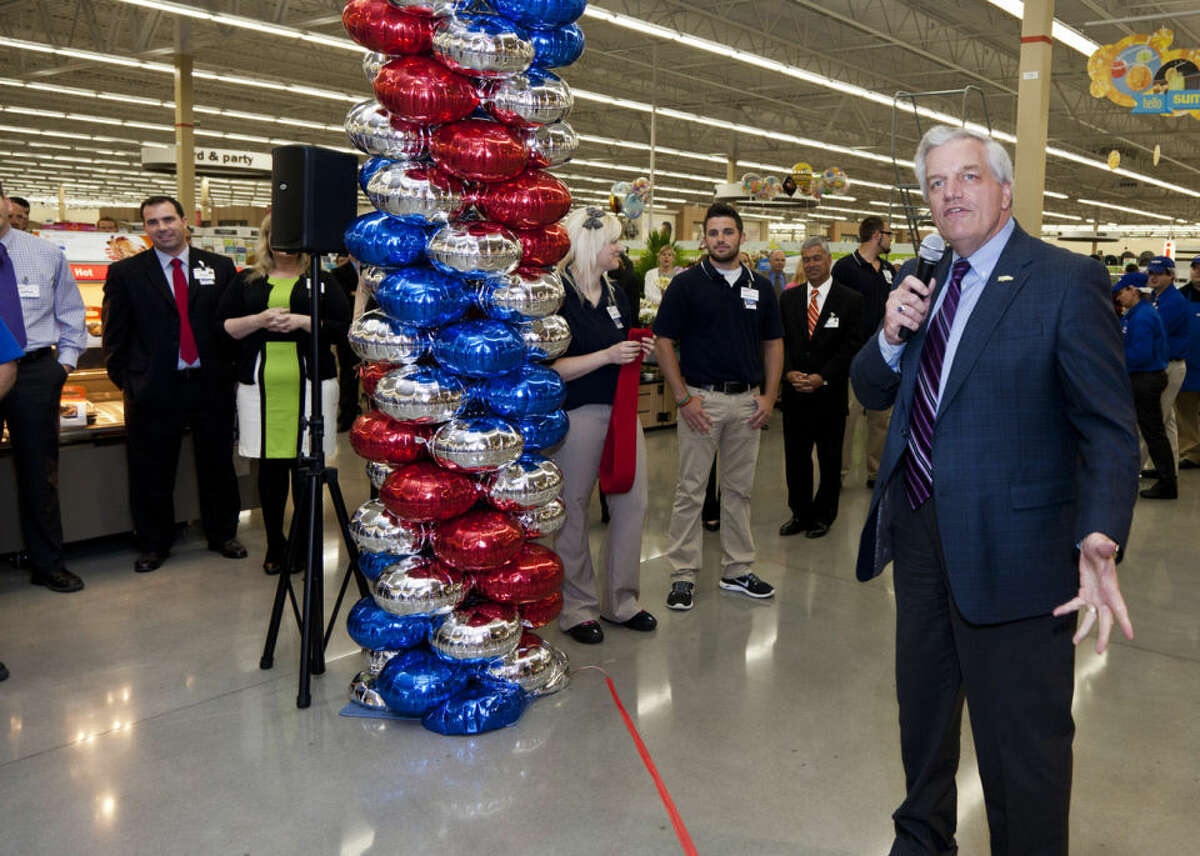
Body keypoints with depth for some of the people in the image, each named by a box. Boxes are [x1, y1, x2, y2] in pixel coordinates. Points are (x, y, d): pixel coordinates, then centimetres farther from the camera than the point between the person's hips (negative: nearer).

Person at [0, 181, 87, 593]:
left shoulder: (46, 254, 7)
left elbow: (71, 312, 14)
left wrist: (66, 358, 4)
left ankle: (48, 564, 20)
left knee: (40, 470, 9)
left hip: (36, 372, 2)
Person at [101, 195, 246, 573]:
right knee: (151, 472, 7)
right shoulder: (125, 272, 3)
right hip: (154, 388, -1)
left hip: (211, 385, 1)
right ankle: (153, 545, 23)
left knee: (217, 465, 11)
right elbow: (114, 333, 5)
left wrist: (229, 369, 0)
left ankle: (222, 534, 28)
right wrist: (125, 379, 1)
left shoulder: (220, 267, 5)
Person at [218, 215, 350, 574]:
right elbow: (222, 326, 7)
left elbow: (344, 327, 1)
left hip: (310, 386, -1)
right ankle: (275, 545, 16)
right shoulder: (246, 281, 14)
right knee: (269, 467, 5)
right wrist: (260, 320, -8)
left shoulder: (322, 281, 10)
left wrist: (303, 322, -11)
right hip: (260, 386, 1)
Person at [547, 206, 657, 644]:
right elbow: (551, 368, -16)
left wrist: (638, 351, 3)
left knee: (633, 502, 8)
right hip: (578, 414, -7)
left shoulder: (615, 294, 13)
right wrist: (608, 355, -20)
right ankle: (576, 607, 19)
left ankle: (620, 599, 23)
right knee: (573, 511, 5)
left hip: (621, 410, 7)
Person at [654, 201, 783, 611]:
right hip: (701, 399, -4)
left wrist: (769, 396, 2)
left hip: (748, 400, 4)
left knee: (739, 489, 12)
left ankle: (738, 570, 22)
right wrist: (683, 398, -11)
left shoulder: (760, 287, 9)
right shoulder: (687, 284, -3)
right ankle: (683, 574, 9)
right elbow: (663, 342, -5)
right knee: (690, 490, 1)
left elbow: (773, 343, 13)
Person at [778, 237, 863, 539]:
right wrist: (789, 372, -10)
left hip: (830, 393, -3)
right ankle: (800, 513, 22)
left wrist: (822, 377, -16)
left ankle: (823, 515, 21)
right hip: (795, 392, 3)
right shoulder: (789, 298, 9)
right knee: (795, 456, 8)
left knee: (830, 458, 8)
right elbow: (780, 340, 7)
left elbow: (852, 346, -8)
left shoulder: (850, 300, -3)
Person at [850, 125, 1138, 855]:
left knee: (1023, 741, 5)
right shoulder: (919, 281, 8)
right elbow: (873, 394, 11)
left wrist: (1100, 540, -30)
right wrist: (892, 336, -11)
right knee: (923, 714, 24)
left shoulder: (1067, 281, -12)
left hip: (1012, 550, -7)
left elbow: (1109, 430, -15)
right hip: (920, 535, 7)